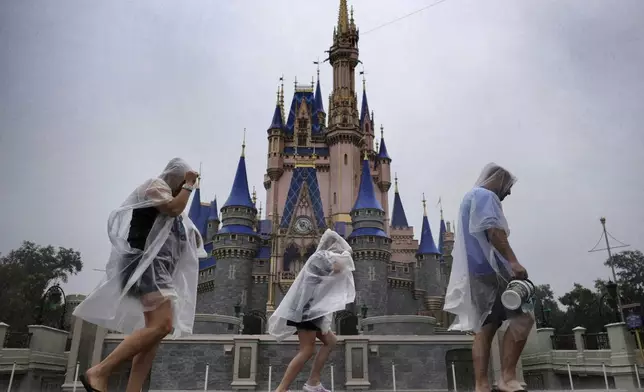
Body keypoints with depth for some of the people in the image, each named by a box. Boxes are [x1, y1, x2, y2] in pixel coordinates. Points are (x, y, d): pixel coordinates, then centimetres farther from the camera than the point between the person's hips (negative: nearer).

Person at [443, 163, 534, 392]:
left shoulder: (470, 197, 31)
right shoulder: (485, 195, 1)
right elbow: (493, 230, -15)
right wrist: (513, 261, -23)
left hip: (476, 271, 10)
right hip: (488, 267, -10)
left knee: (484, 328, 3)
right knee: (522, 317, -12)